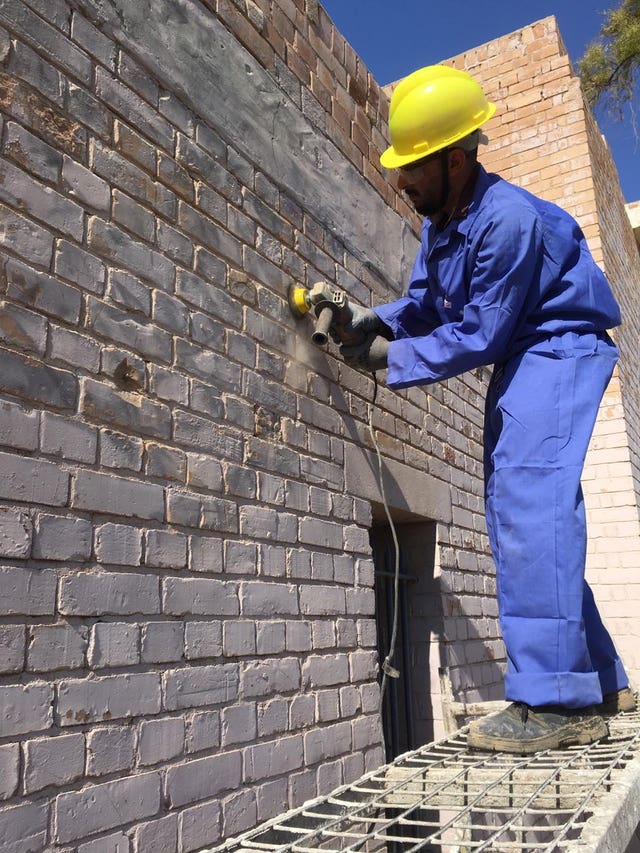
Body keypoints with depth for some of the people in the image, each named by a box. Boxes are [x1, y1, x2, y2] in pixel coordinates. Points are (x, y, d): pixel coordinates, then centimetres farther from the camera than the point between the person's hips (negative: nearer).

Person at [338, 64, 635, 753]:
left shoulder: (508, 220, -25)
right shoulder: (439, 221, 3)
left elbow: (478, 336, -23)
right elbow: (426, 301, 8)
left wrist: (392, 358, -17)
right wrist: (374, 320, -9)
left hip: (561, 348, -9)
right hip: (517, 359, 9)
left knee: (530, 494, -26)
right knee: (515, 507, 6)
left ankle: (556, 701, -24)